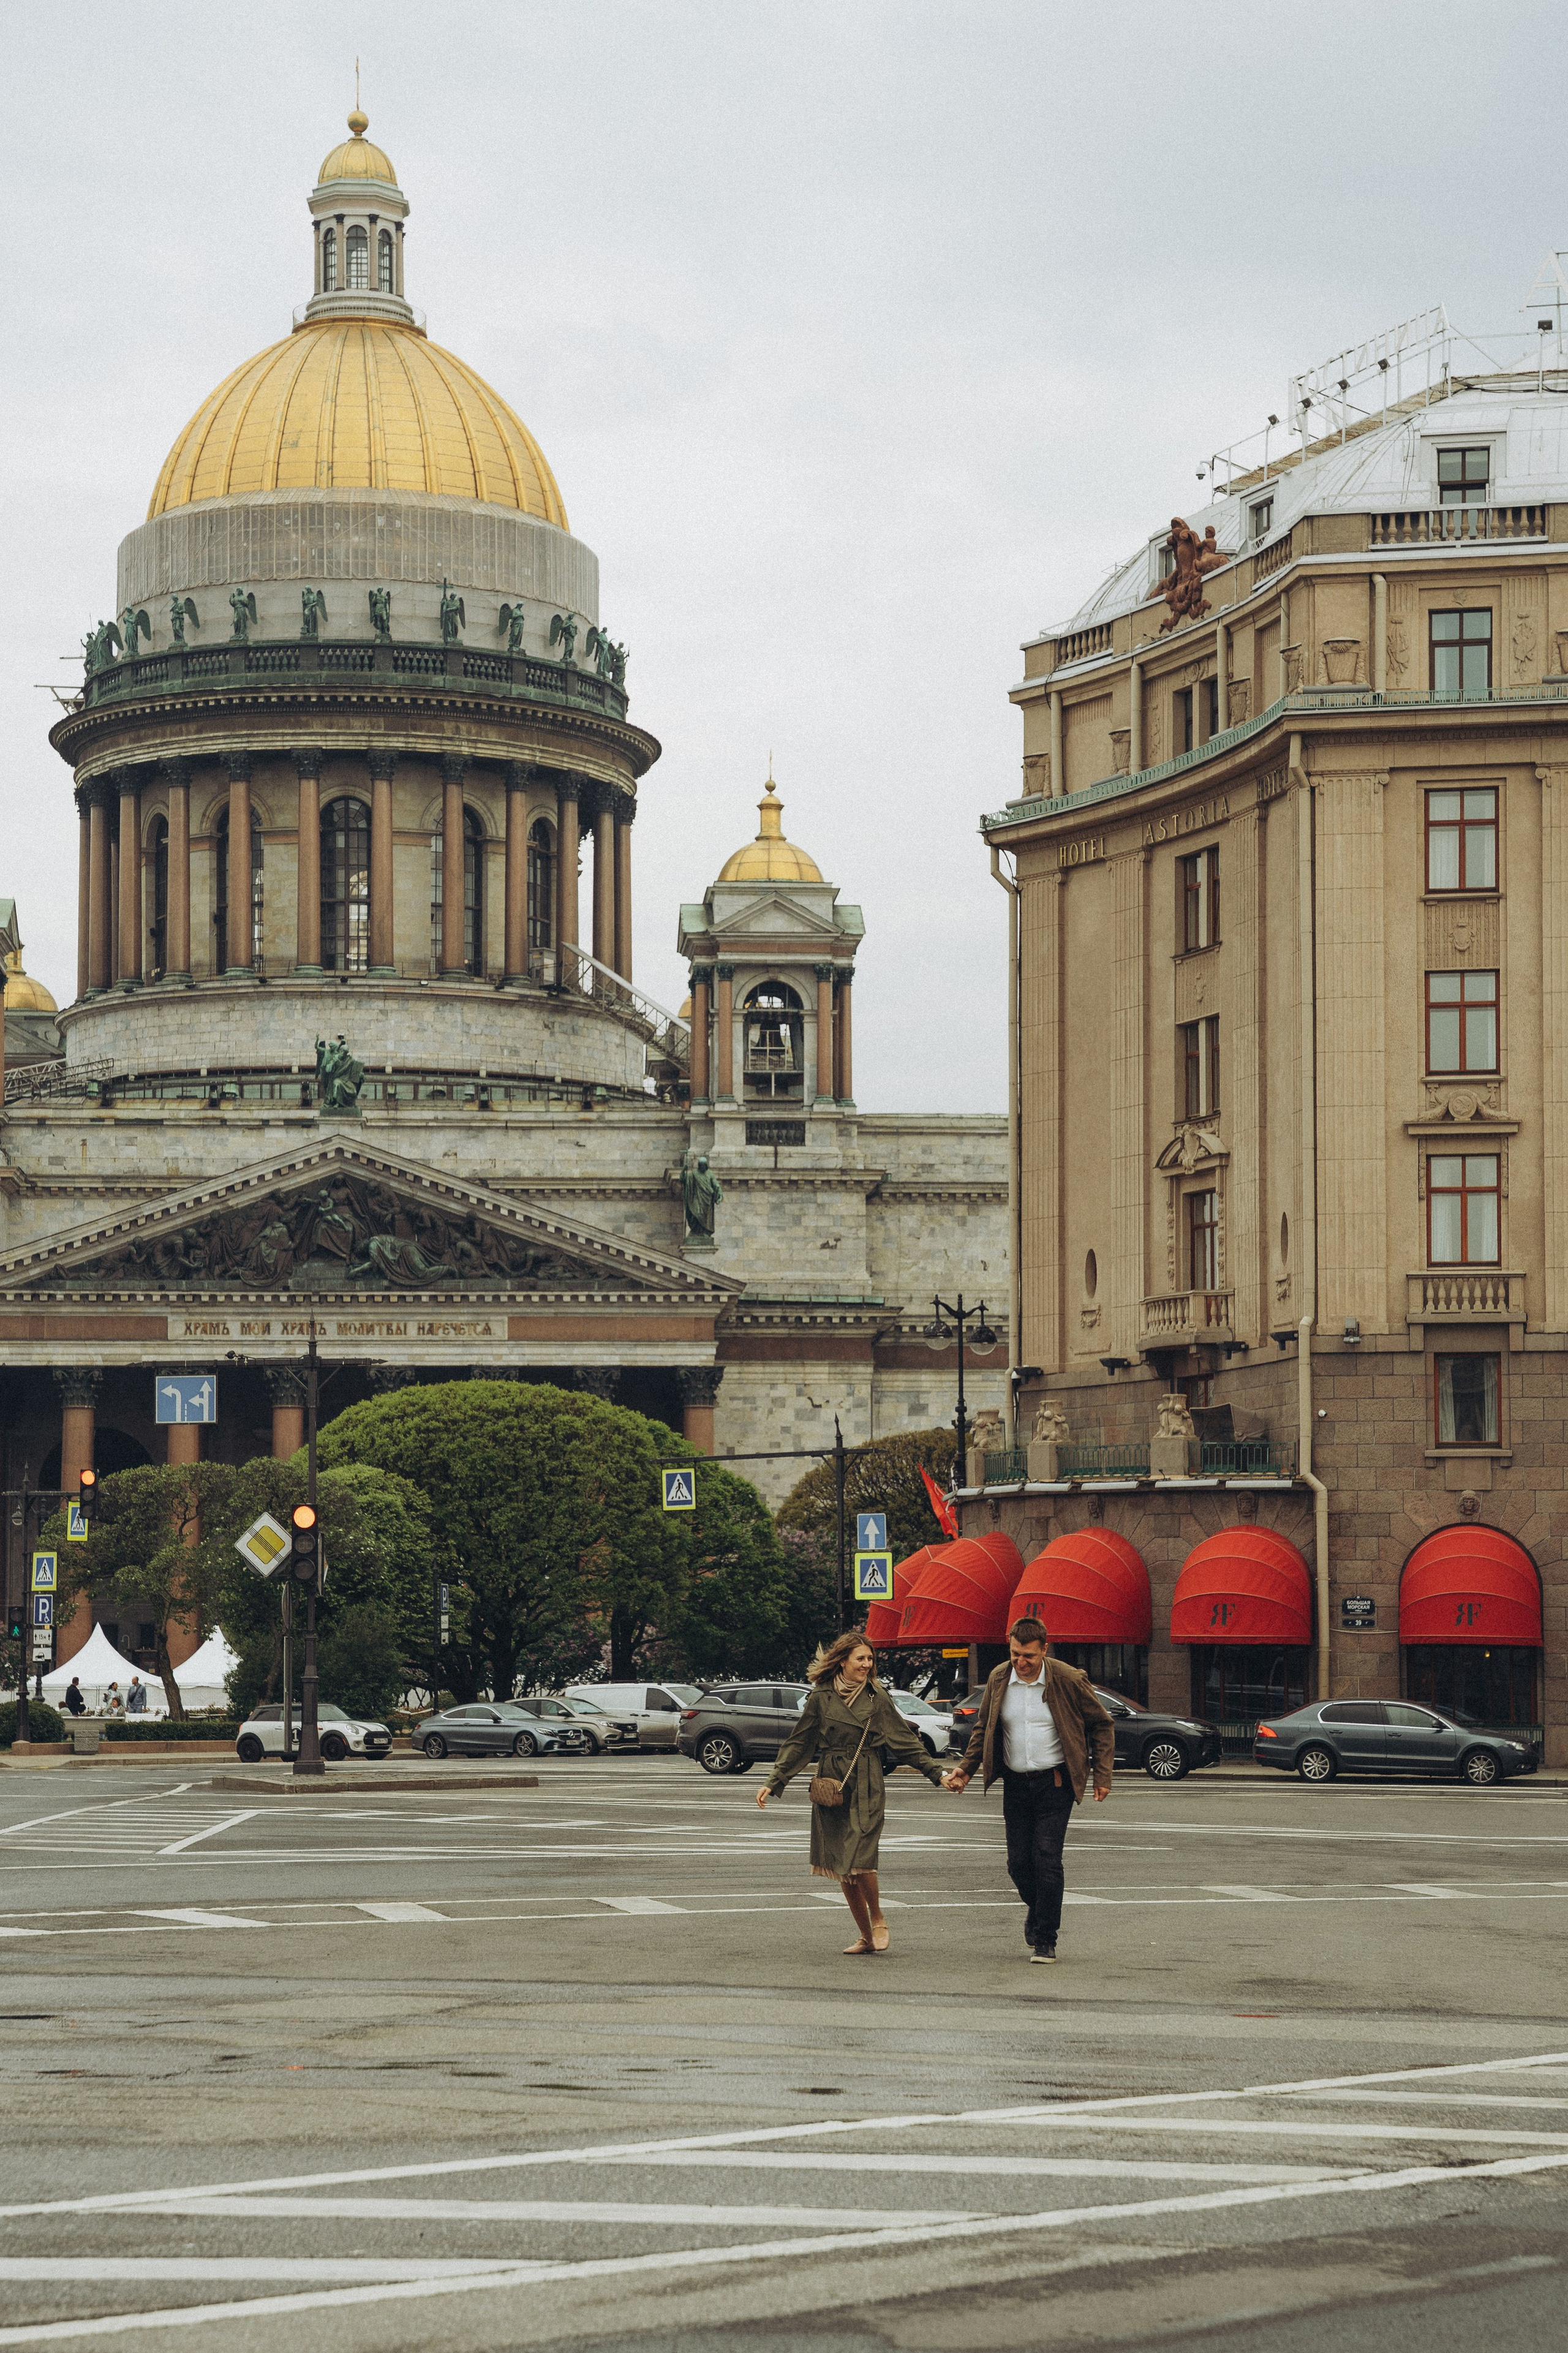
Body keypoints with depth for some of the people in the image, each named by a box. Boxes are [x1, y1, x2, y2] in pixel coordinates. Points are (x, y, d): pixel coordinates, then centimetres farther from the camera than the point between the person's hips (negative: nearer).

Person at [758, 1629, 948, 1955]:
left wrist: (937, 1773, 1)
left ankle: (878, 1921, 7)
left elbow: (904, 1740, 7)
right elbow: (798, 1745, 8)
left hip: (867, 1788, -2)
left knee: (858, 1859, -16)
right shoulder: (821, 1698, 4)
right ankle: (866, 1936, 15)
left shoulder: (876, 1698, 5)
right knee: (841, 1867, 3)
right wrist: (773, 1782, 2)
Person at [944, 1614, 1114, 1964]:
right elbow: (983, 1728, 16)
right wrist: (966, 1770, 8)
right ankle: (1036, 1906, 37)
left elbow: (1101, 1725, 1)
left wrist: (1103, 1776, -3)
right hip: (1015, 1784, 4)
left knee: (1047, 1860, -10)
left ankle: (1045, 1940, 0)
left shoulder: (1068, 1681, -10)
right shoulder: (998, 1679, 1)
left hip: (1055, 1785, -4)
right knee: (1018, 1862, 5)